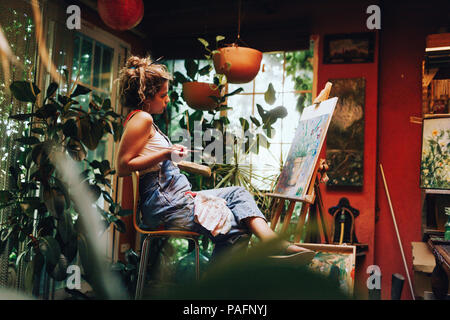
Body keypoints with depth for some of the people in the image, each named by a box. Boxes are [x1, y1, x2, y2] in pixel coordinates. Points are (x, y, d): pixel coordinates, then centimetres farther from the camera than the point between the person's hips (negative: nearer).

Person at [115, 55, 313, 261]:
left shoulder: (144, 119, 21)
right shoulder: (142, 119, -10)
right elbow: (122, 167, -18)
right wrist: (165, 153, -19)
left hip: (174, 197, 10)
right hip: (165, 203, -10)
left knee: (237, 193, 0)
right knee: (229, 228, -14)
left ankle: (270, 239, -20)